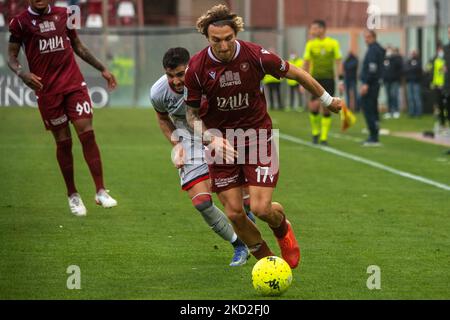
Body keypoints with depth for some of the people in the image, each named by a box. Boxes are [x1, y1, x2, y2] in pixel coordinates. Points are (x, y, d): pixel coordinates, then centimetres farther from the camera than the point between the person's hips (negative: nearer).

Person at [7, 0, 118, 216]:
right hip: (47, 90, -2)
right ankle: (72, 195, 18)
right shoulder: (21, 22, 0)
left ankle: (100, 191, -4)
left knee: (87, 134, -8)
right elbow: (11, 56, 0)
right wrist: (22, 73, -21)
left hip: (74, 84, 2)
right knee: (63, 142, 3)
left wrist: (102, 69, 21)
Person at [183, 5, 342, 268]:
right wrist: (211, 138, -19)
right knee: (234, 213, -4)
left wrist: (328, 100, 12)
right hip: (221, 143, 2)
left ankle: (283, 228, 25)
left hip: (257, 136, -2)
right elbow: (192, 114, -1)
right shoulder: (197, 67, -13)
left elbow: (297, 74, 0)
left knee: (261, 208, -12)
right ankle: (267, 260, 20)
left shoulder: (255, 55, -16)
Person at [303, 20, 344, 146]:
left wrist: (341, 81, -3)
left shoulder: (333, 43, 1)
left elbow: (339, 63, 3)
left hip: (329, 79, 0)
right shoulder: (310, 44, 5)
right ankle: (315, 132, 10)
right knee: (314, 106, -13)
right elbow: (306, 64, 8)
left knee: (326, 109, -1)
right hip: (315, 79, 0)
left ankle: (324, 137, 7)